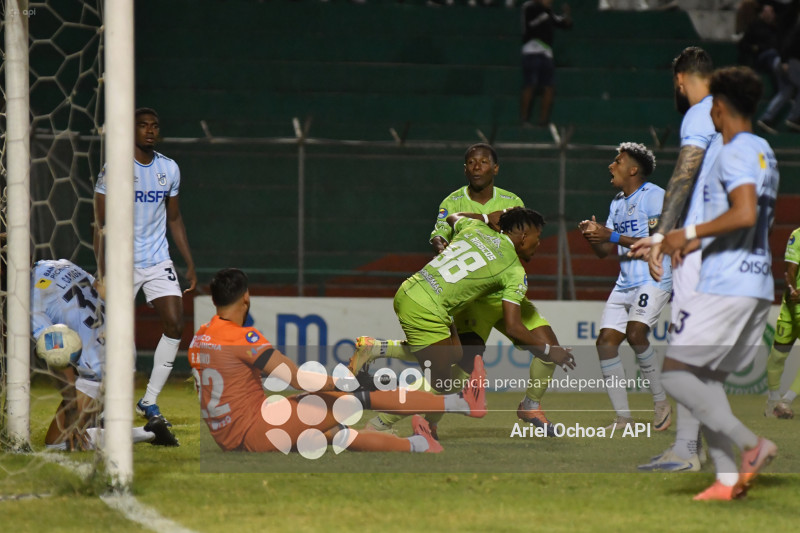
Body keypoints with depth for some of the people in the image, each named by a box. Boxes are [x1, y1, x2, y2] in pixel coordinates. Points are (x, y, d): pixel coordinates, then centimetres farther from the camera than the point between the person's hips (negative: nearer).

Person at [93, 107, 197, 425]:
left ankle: (149, 402, 0)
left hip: (159, 261, 4)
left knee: (175, 325, -10)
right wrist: (102, 269, -16)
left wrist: (190, 264, 13)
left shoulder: (169, 169, 7)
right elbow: (100, 223, -8)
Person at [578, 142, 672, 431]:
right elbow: (604, 251, 20)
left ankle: (661, 401, -10)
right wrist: (593, 235, -2)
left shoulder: (654, 196, -8)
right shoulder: (617, 204, 18)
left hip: (654, 280, -8)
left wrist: (613, 236, -18)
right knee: (606, 341, -3)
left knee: (635, 332, -26)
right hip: (625, 284, 8)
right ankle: (623, 417, 0)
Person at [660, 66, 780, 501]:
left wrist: (690, 233, -17)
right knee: (706, 380, 12)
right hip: (758, 287, 9)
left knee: (673, 372, -5)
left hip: (726, 287, -9)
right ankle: (727, 478, 2)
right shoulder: (763, 152, 17)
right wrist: (699, 242, 25)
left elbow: (745, 214, -26)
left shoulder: (734, 153, -12)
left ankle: (749, 444, -13)